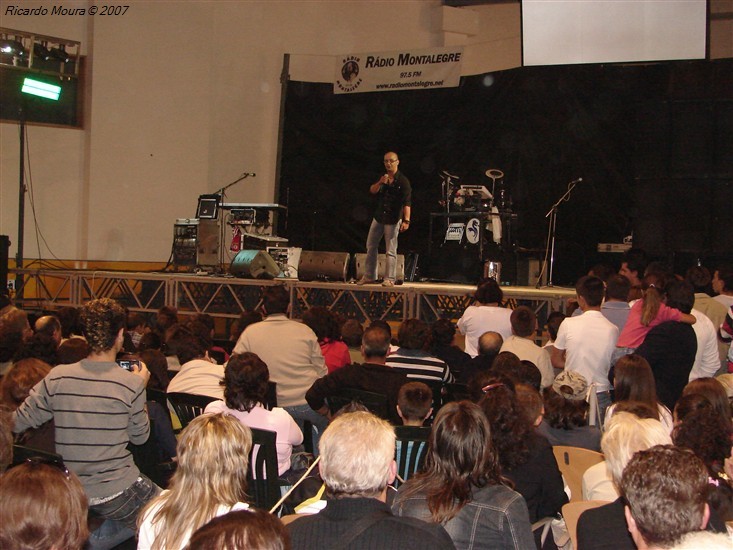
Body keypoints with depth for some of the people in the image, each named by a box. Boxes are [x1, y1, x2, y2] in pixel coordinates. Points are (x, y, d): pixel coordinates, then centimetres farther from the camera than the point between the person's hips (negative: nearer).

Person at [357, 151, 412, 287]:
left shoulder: (403, 181, -10)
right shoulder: (382, 178, 11)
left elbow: (407, 203, -18)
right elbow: (372, 191, -1)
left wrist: (406, 220, -29)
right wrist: (380, 183, -21)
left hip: (393, 219, -7)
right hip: (378, 217, 7)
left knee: (391, 250, -6)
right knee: (371, 246, 10)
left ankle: (389, 279, -3)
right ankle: (369, 276, 19)